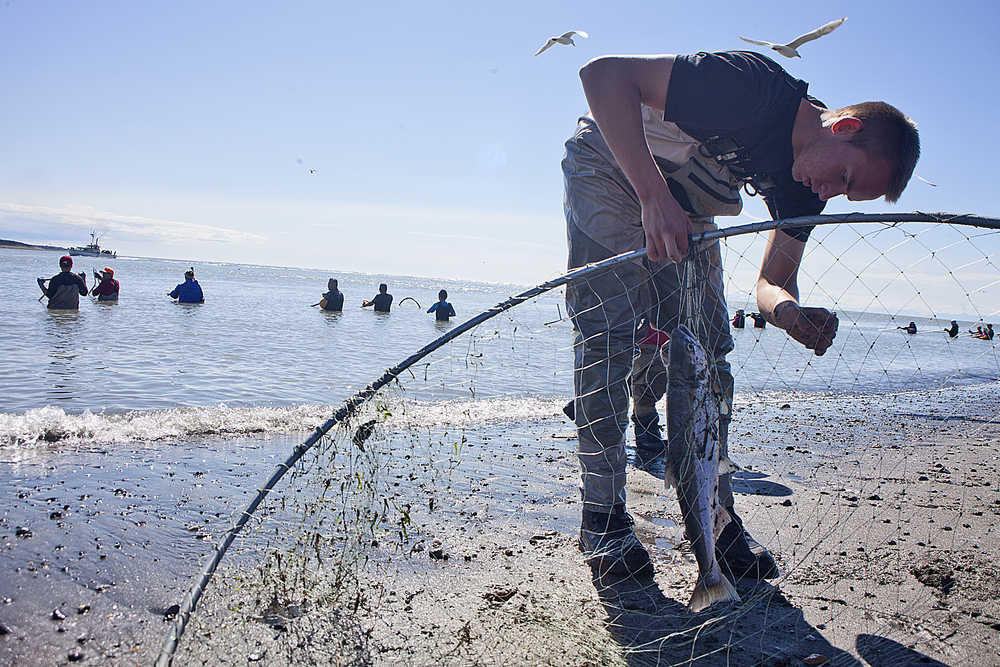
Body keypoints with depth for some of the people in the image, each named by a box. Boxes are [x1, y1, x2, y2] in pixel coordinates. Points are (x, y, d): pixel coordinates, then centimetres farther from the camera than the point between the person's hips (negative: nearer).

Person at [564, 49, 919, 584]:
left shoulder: (806, 183, -10)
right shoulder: (756, 89, -33)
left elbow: (773, 279, -4)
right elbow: (603, 72, -39)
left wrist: (790, 310, -31)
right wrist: (654, 195, -47)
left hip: (684, 206, 7)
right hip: (609, 168, -6)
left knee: (707, 354, -3)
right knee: (607, 335, -16)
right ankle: (603, 517, -7)